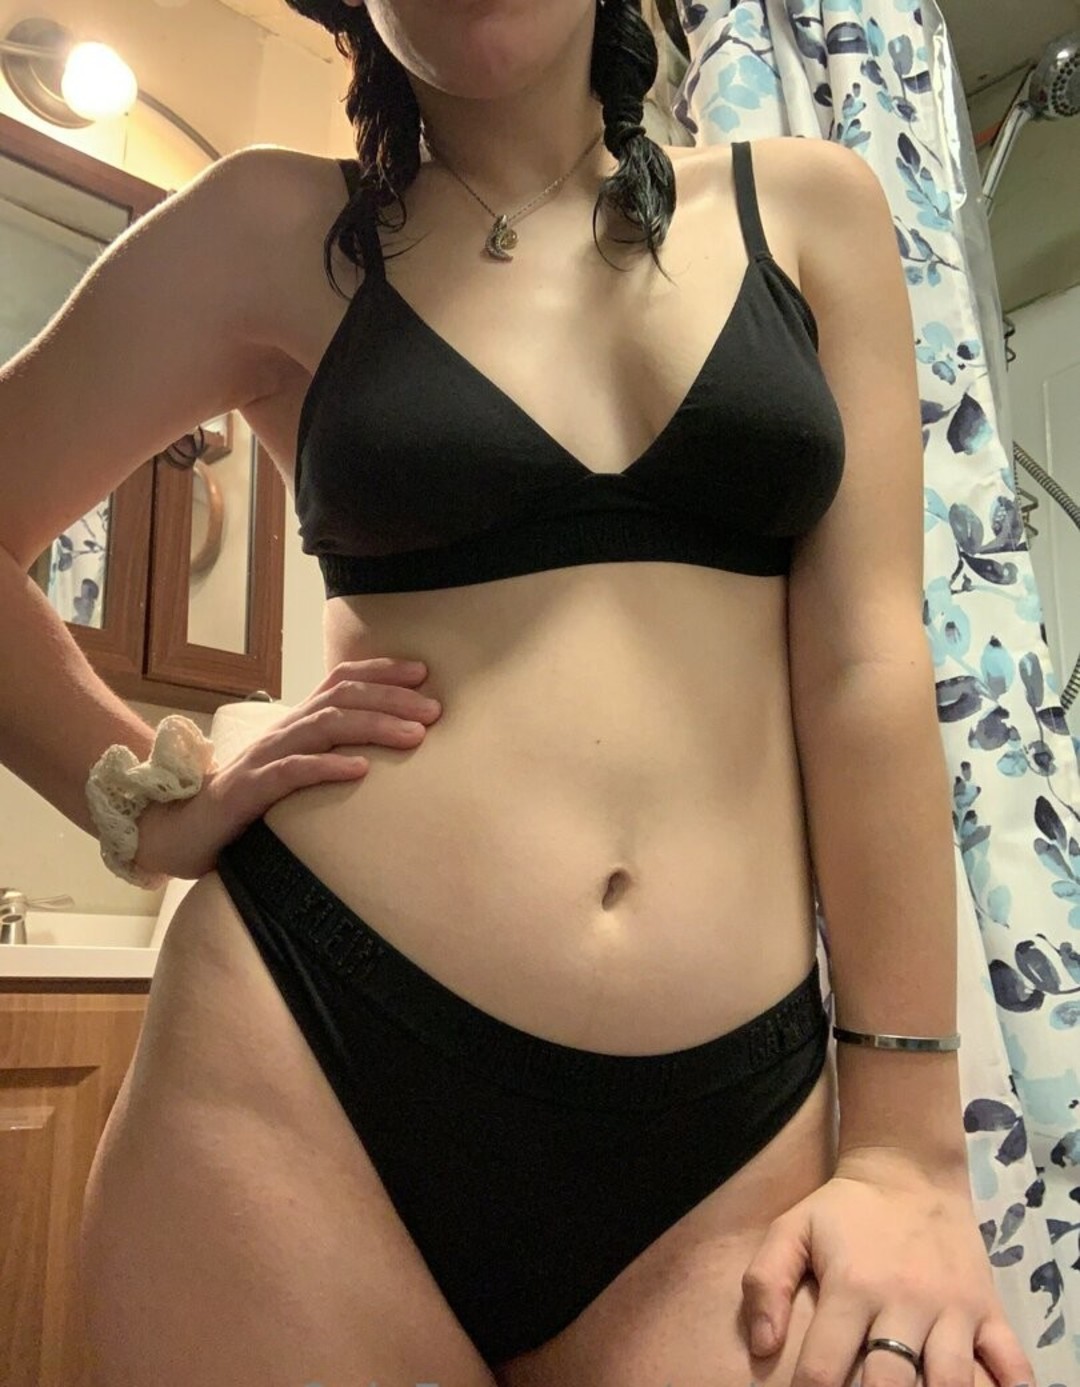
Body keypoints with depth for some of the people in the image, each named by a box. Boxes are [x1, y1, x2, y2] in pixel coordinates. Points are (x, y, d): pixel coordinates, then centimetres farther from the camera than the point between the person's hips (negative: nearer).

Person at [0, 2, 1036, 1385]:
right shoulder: (285, 229, 5)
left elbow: (863, 660, 1)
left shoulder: (809, 207, 9)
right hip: (307, 1070, 0)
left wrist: (909, 1149, -1)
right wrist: (155, 803, 2)